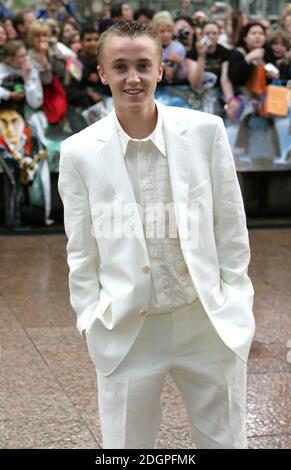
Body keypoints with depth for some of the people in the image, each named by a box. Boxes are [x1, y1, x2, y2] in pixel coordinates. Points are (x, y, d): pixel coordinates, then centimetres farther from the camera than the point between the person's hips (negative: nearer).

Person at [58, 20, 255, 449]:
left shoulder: (206, 131, -6)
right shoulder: (79, 152, -5)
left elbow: (230, 226, 2)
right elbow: (82, 251, 3)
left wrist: (235, 302, 3)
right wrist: (93, 321, 2)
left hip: (210, 321, 1)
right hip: (126, 330, 0)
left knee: (225, 441, 13)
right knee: (125, 443, 10)